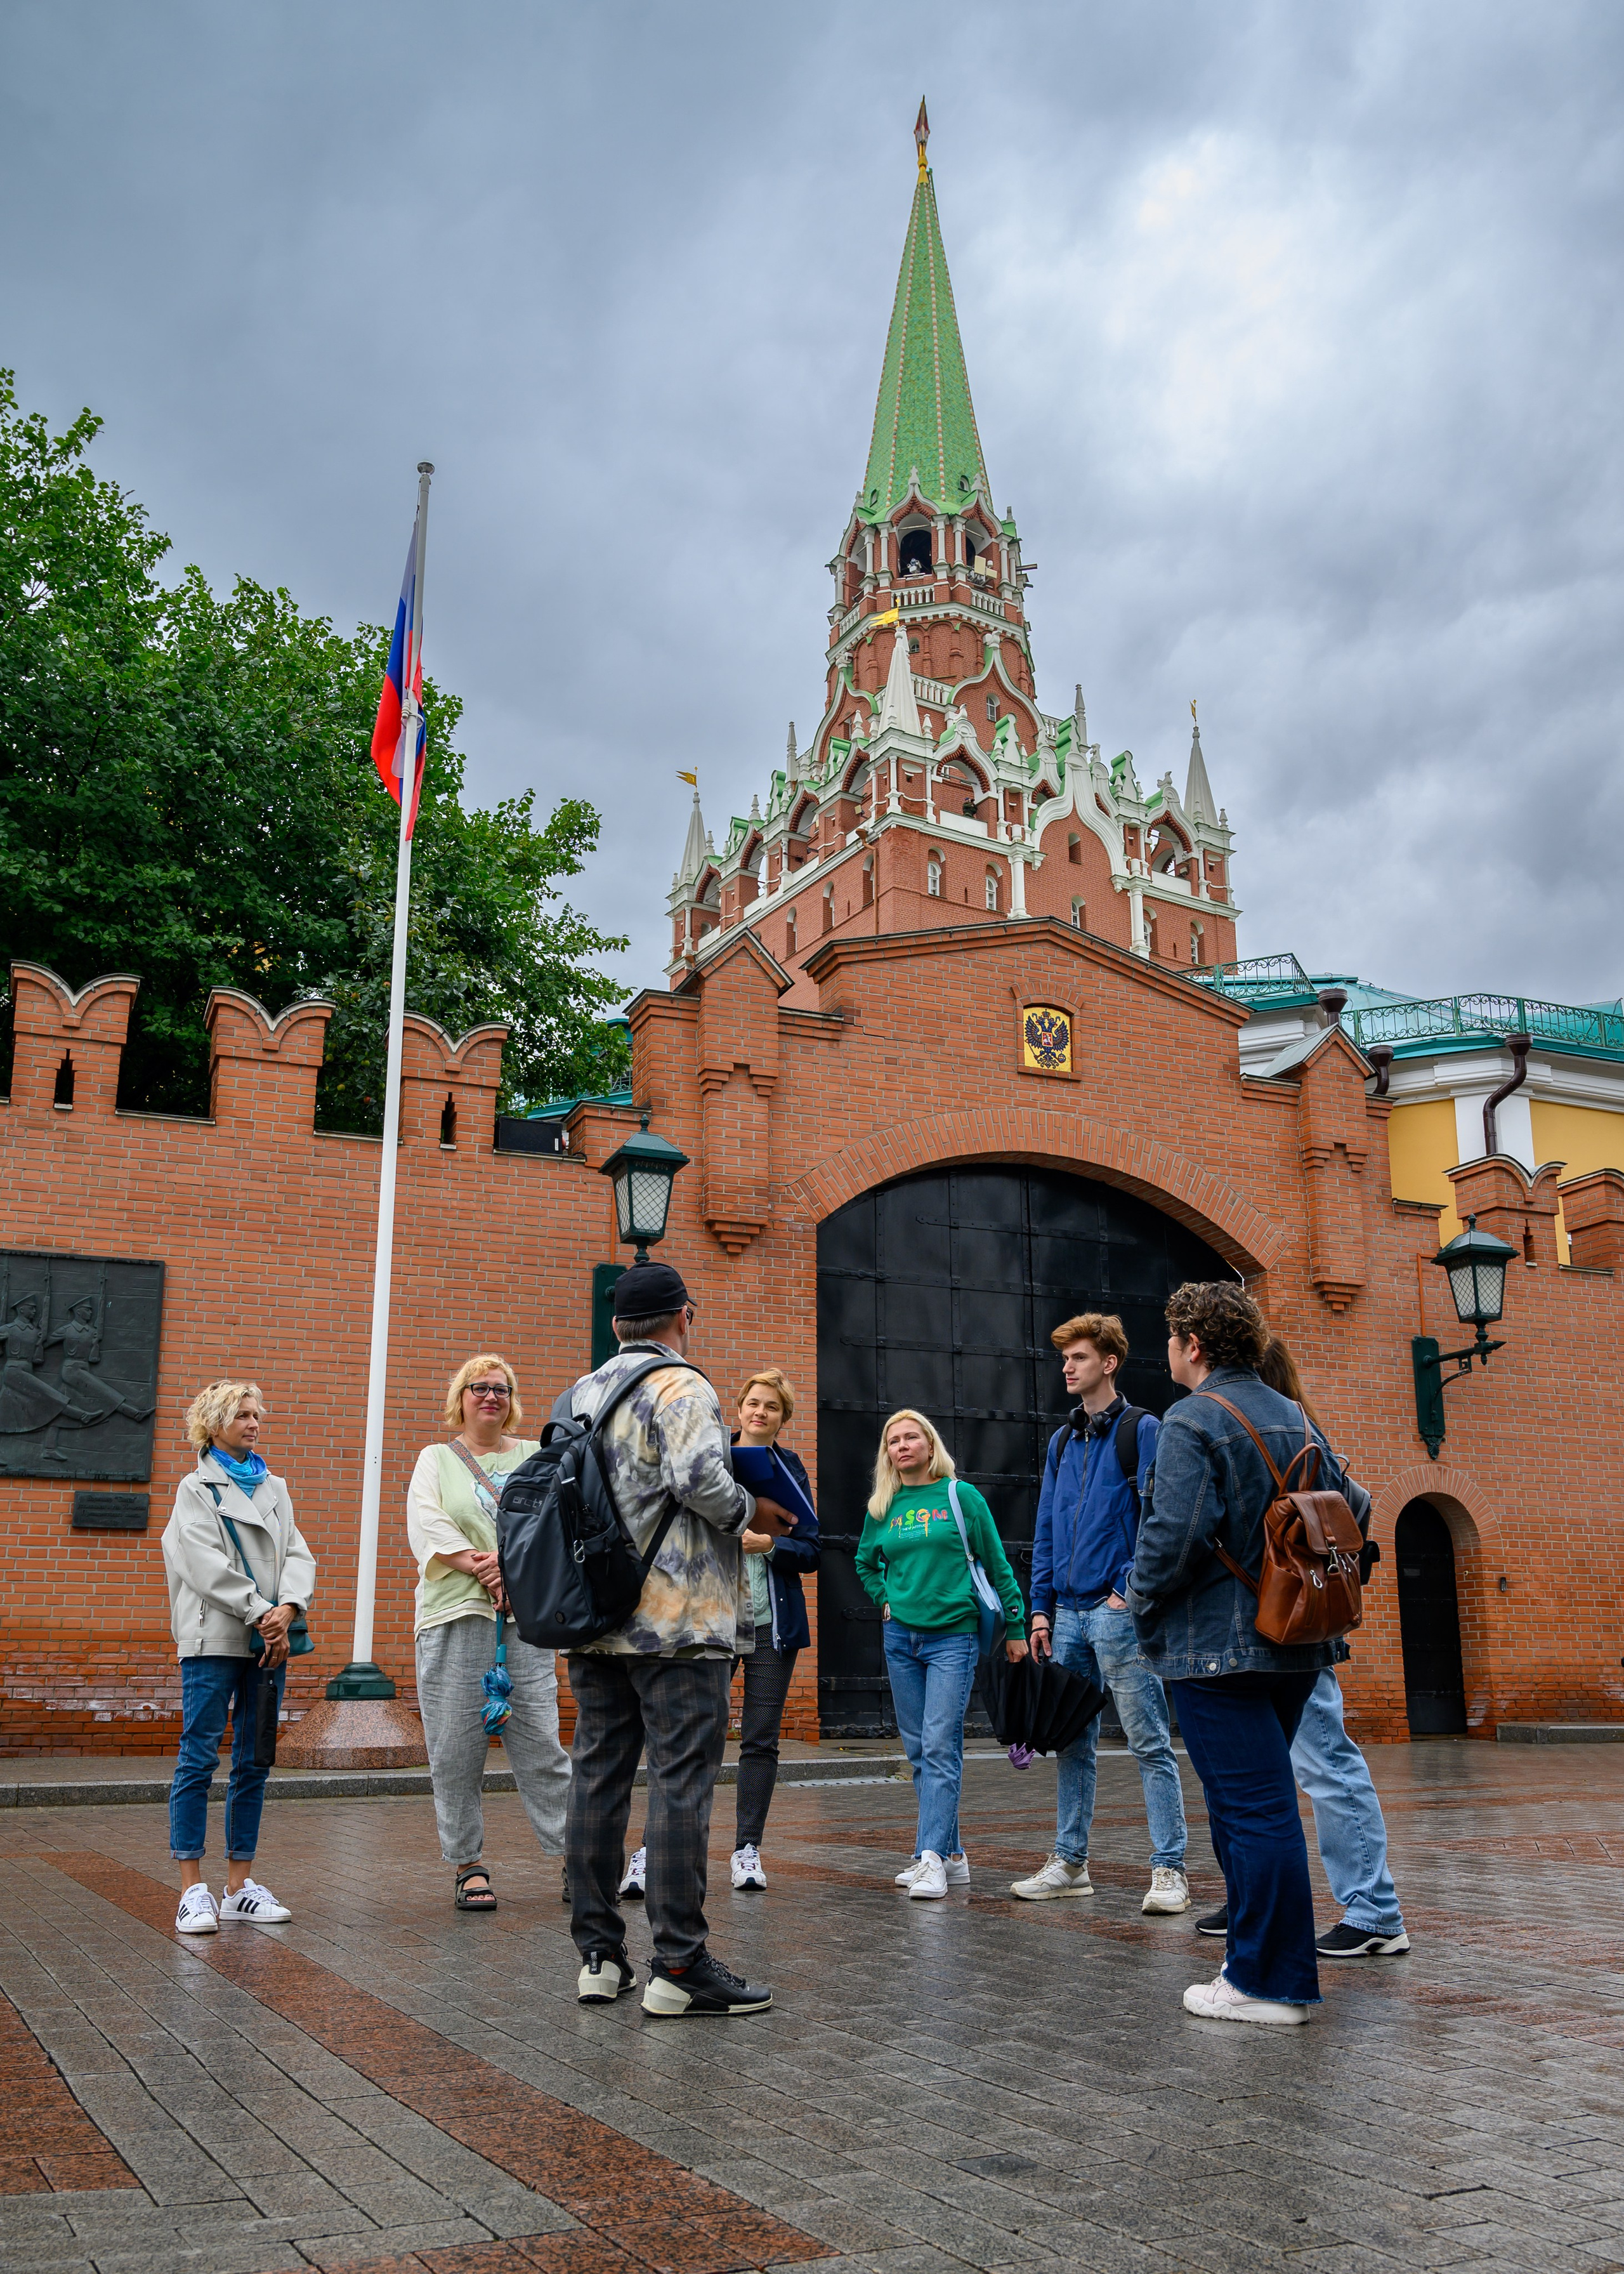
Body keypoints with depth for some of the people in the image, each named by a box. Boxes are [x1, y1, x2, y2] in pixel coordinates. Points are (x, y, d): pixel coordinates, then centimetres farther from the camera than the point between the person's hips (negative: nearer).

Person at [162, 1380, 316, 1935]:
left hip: (271, 1639, 5)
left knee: (254, 1763, 6)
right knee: (199, 1758, -6)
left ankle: (240, 1886, 12)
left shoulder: (274, 1488, 17)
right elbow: (208, 1565, -9)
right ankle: (193, 1889, -2)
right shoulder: (196, 1488, 3)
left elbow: (298, 1554, 7)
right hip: (214, 1639, -5)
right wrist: (261, 1615, -15)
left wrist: (288, 1609, -12)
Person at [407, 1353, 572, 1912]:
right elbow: (426, 1525, -2)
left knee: (540, 1740, -3)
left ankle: (575, 1857, 3)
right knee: (456, 1748, -1)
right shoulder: (435, 1460, 13)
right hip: (455, 1615, 0)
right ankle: (467, 1865, 11)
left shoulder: (534, 1457, 17)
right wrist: (481, 1569, -14)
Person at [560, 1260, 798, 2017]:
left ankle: (598, 1955, 17)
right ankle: (679, 1965, -2)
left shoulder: (580, 1393, 14)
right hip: (677, 1621, -7)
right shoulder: (680, 1386, -10)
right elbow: (700, 1476, -24)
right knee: (681, 1782, -4)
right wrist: (751, 1513, -7)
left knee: (598, 1776, 10)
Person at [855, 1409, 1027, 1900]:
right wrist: (886, 1600, 10)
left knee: (940, 1746, -11)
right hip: (900, 1638, 5)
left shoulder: (961, 1496, -2)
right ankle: (952, 1855, 17)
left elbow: (997, 1565, 2)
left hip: (953, 1635, -5)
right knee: (918, 1750, 8)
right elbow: (865, 1564, 26)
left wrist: (1015, 1628, 1)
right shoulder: (882, 1508, 8)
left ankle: (931, 1857, -11)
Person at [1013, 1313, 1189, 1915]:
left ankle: (1169, 1870, 0)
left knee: (1149, 1744, -4)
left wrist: (1130, 1588, -15)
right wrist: (1041, 1607, 10)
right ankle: (1069, 1862, 20)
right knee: (1074, 1745, 12)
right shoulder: (1062, 1441, 16)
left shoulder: (1141, 1429, -3)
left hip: (1120, 1611, -7)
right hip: (1068, 1614, 7)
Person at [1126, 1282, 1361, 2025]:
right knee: (1258, 1804, 18)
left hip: (1219, 1646, -8)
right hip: (1296, 1647, 8)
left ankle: (1269, 1984, 3)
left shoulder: (1192, 1420, -13)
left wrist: (1143, 1604, -4)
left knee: (1253, 1810, -3)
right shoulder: (1297, 1419, 11)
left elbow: (1176, 1534, -21)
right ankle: (1256, 1959, 26)